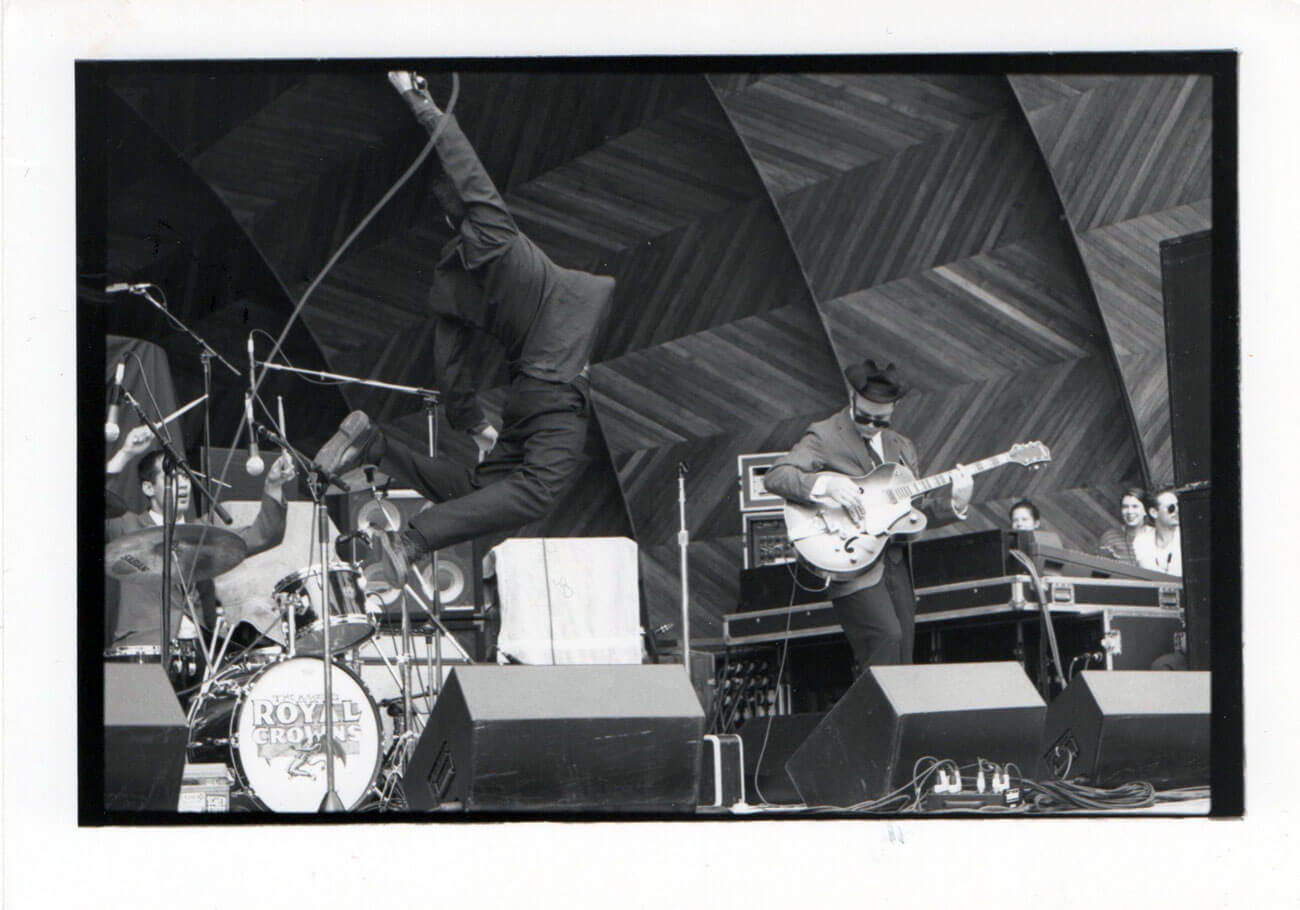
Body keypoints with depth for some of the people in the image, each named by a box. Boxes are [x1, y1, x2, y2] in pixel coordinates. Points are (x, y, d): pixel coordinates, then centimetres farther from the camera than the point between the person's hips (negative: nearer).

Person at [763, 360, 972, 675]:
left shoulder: (900, 446, 19)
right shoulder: (825, 437, -2)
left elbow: (917, 509, 17)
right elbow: (775, 477, -13)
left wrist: (954, 504, -2)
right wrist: (827, 484, -26)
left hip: (895, 562, 7)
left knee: (902, 659, 3)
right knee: (885, 635, -22)